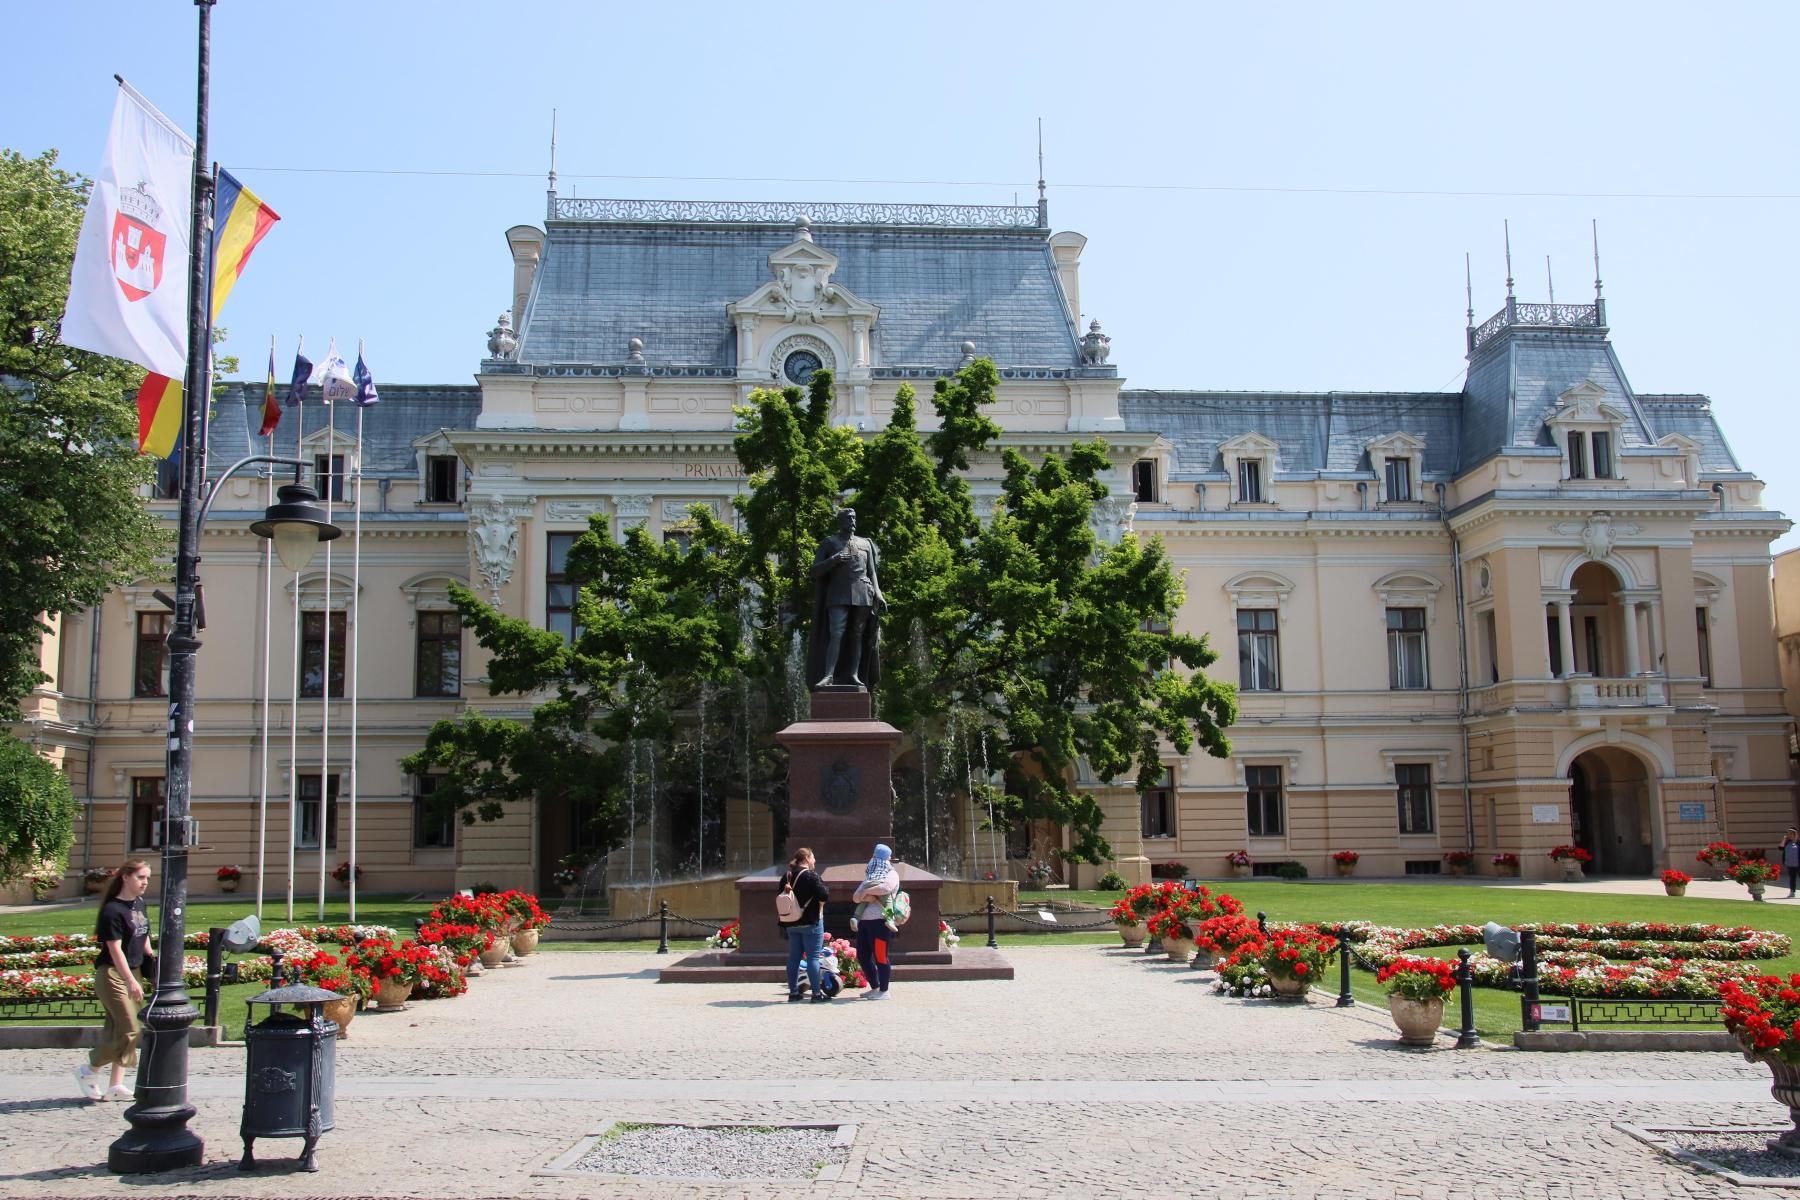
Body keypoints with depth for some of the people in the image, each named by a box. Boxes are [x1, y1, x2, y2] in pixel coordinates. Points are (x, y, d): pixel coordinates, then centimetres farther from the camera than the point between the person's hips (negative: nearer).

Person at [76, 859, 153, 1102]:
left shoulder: (139, 903, 9)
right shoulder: (113, 910, -16)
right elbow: (115, 949, -20)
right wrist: (131, 981, -26)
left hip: (132, 972, 8)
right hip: (112, 975, -8)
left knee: (118, 1029, 9)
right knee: (129, 1030, -8)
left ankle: (116, 1085, 13)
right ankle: (89, 1070, 11)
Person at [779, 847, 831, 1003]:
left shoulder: (786, 876, 9)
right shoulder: (811, 875, -14)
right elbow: (824, 895, -20)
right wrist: (826, 889, 0)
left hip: (791, 923, 7)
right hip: (810, 922, -7)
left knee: (794, 957, 10)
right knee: (813, 957, -3)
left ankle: (793, 992, 13)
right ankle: (816, 993, -2)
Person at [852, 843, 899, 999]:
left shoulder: (892, 874, 3)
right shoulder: (869, 876, 22)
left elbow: (886, 887, -19)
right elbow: (856, 897, 13)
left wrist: (866, 891, -7)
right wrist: (865, 897, -9)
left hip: (880, 920, -7)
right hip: (864, 920, 7)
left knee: (880, 956, -6)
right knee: (862, 956, 10)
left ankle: (883, 991, 3)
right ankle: (875, 988, 22)